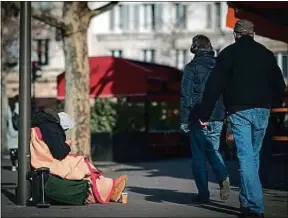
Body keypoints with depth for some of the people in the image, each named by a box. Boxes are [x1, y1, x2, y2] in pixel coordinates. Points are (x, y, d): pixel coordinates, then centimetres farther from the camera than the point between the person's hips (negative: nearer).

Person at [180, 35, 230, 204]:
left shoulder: (192, 68, -6)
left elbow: (186, 95, -9)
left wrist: (184, 120, -5)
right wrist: (227, 116, 14)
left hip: (199, 118, -4)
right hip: (217, 119, 4)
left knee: (199, 156, 6)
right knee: (213, 150, 19)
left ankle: (203, 194, 5)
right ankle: (223, 176, -8)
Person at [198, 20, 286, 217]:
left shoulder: (228, 53, -1)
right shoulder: (266, 54, 10)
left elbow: (214, 86, -6)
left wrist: (204, 114, -4)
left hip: (239, 111, -3)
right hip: (262, 110, 4)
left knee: (246, 156, -6)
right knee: (254, 155, 15)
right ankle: (247, 200, 23)